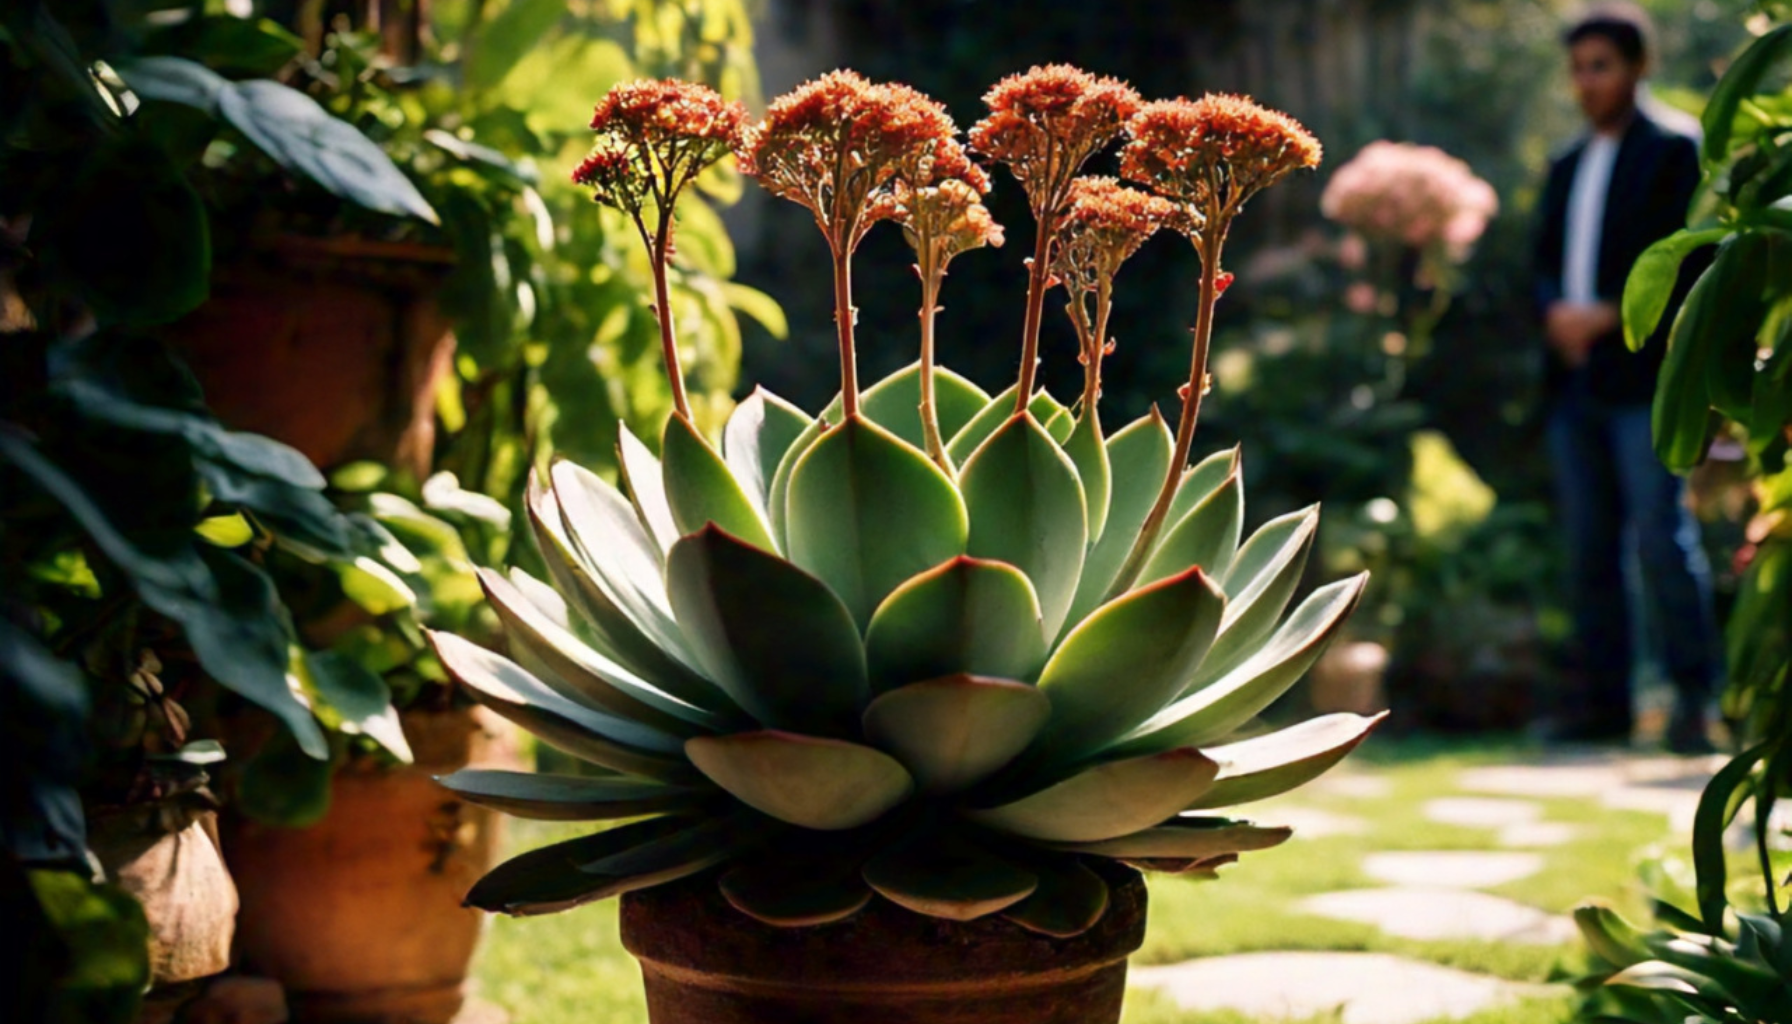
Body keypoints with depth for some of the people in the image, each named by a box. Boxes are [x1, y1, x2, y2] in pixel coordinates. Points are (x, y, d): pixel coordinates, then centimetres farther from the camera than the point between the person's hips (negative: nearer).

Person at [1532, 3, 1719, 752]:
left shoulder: (1673, 152, 1)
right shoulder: (1566, 168, 22)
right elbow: (1544, 263, 17)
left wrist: (1609, 314, -15)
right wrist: (1556, 311, -4)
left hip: (1644, 377, -6)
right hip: (1574, 380, 6)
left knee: (1662, 534, -10)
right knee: (1589, 544, 6)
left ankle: (1693, 694, -3)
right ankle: (1601, 698, 10)